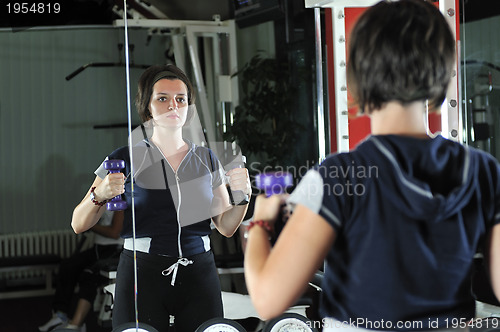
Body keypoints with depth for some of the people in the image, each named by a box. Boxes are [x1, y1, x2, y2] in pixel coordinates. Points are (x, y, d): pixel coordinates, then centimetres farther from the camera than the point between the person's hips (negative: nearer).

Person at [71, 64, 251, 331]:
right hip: (142, 272, -3)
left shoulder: (206, 159, 11)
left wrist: (243, 195, -6)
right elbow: (79, 225, 0)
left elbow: (226, 227, 12)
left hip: (199, 272, 3)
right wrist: (100, 195, -19)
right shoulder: (127, 158, 1)